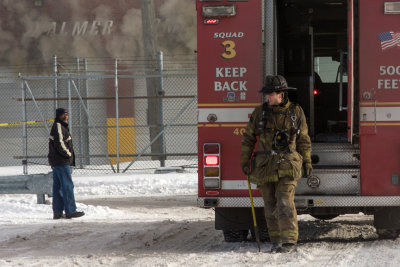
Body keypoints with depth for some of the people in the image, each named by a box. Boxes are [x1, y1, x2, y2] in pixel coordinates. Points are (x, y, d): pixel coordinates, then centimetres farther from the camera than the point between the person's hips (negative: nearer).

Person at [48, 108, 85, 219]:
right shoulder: (58, 127, -12)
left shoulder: (62, 127, 20)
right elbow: (59, 143, -21)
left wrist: (69, 155, 12)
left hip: (56, 162, 10)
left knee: (58, 186, 8)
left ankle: (57, 212, 9)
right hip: (62, 162, -10)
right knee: (67, 186, -9)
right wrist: (68, 154, -9)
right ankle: (70, 211, -9)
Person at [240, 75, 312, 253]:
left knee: (285, 203, -14)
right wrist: (245, 161, 9)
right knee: (271, 206, 5)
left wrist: (307, 162, 10)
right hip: (265, 165, 2)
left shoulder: (296, 112, 2)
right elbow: (248, 138, 10)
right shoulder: (260, 112, 3)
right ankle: (276, 242, 13)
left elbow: (303, 139, 12)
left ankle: (290, 242, -15)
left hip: (287, 166, -2)